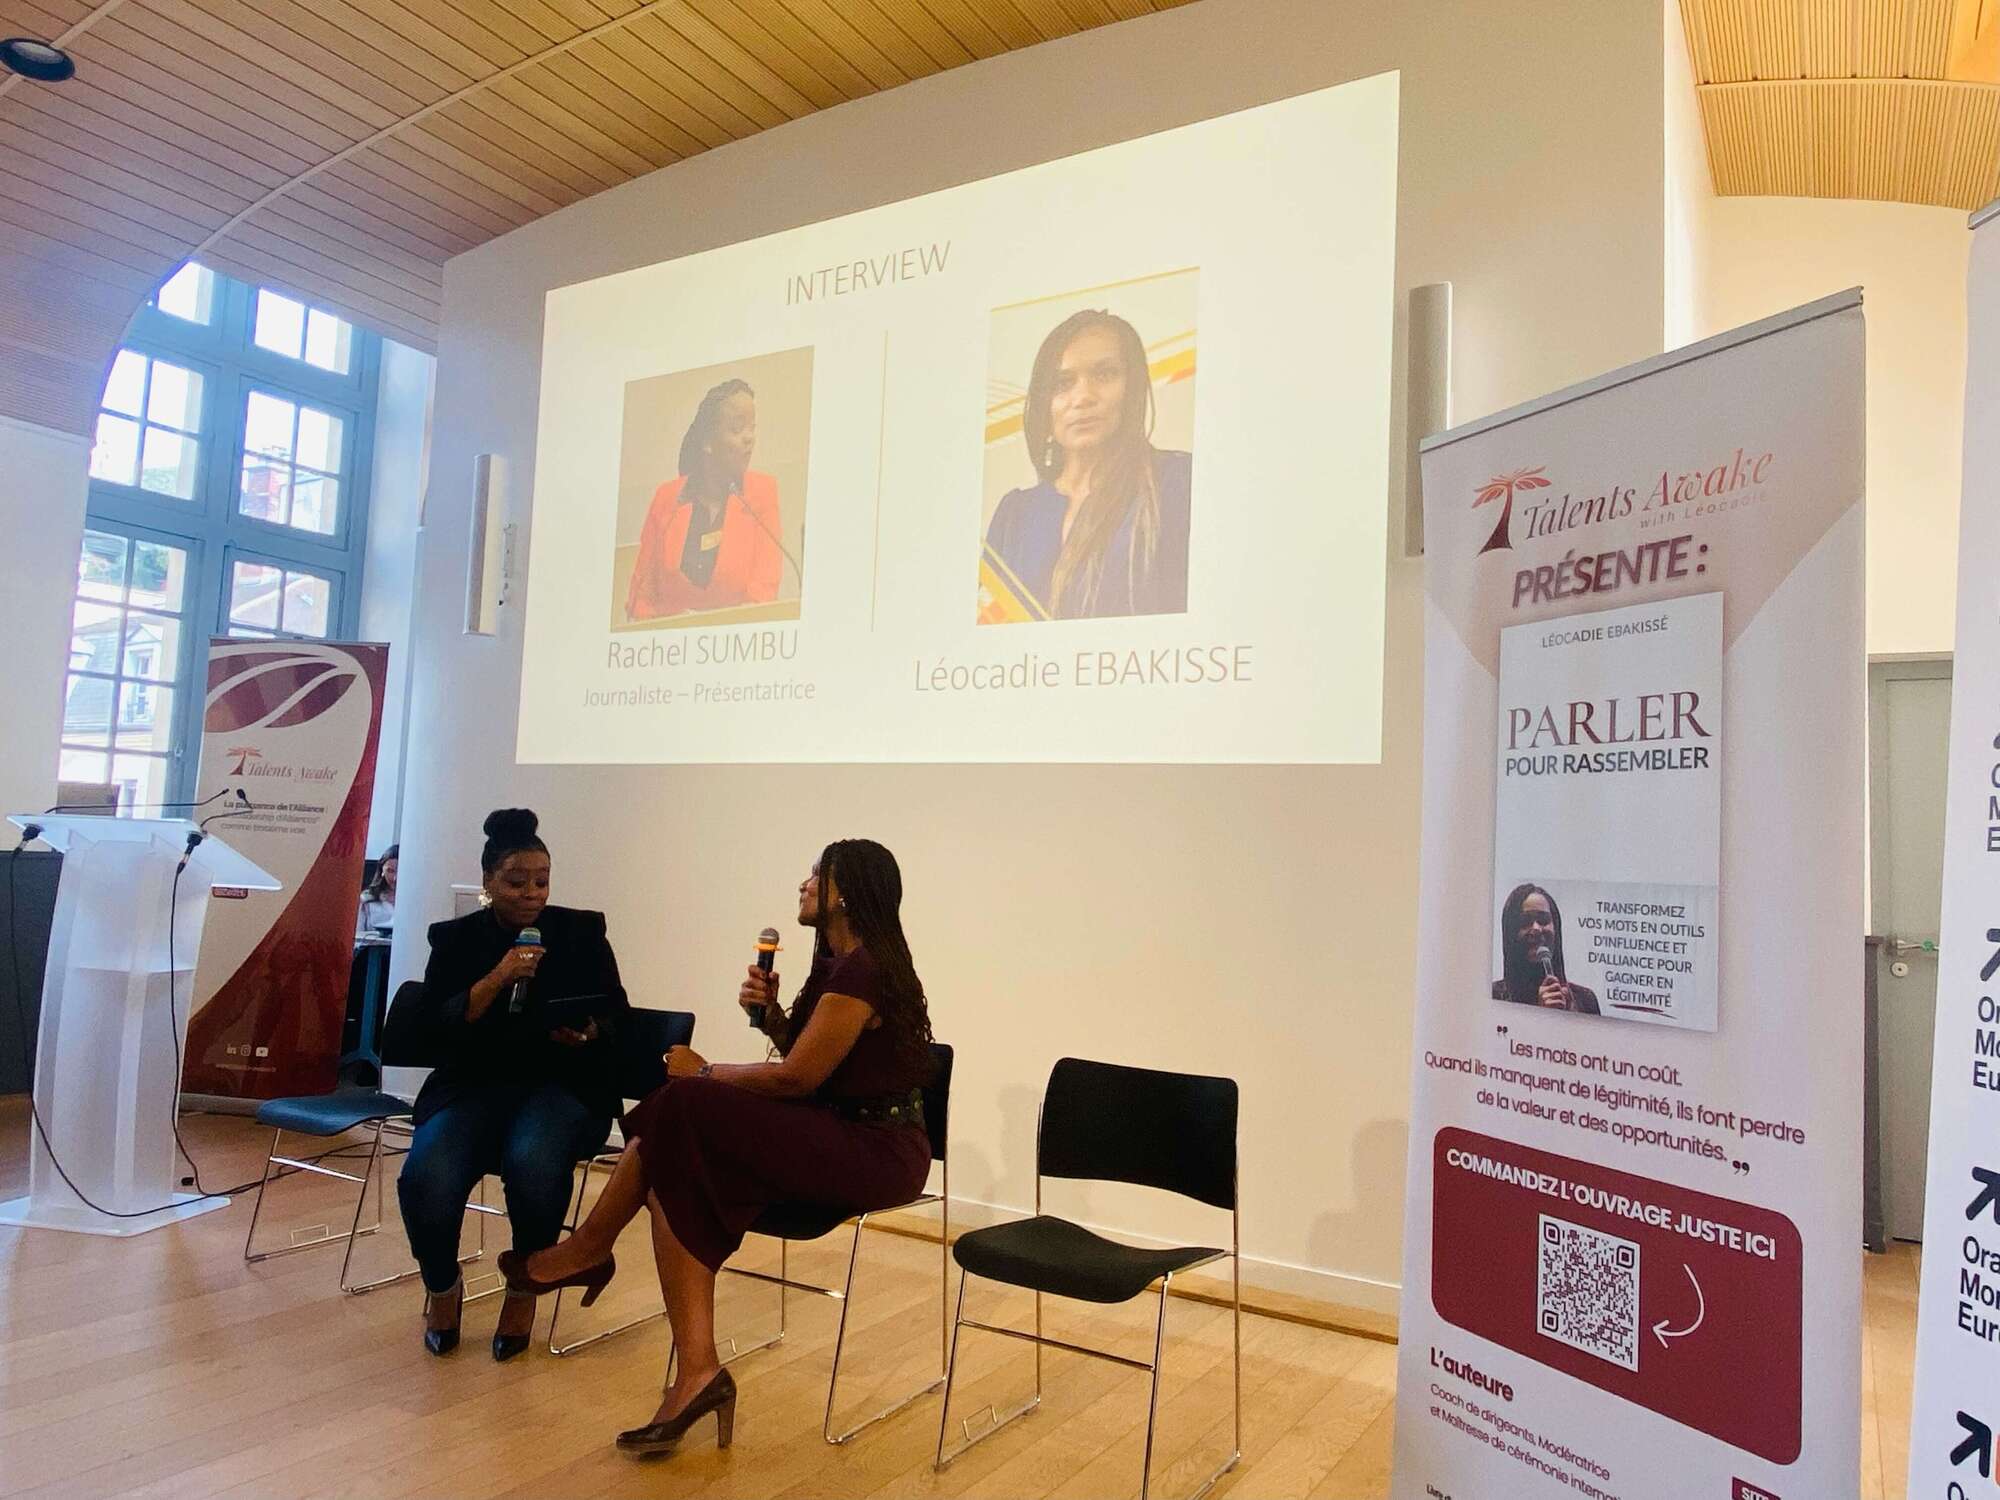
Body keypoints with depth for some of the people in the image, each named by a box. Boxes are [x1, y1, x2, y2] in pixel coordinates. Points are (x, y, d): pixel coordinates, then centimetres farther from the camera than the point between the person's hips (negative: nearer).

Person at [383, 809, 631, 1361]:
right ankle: (442, 1286, 7)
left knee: (533, 1161, -35)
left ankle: (524, 1290, -4)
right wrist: (497, 978, -17)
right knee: (426, 1178, -28)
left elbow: (615, 1014, 6)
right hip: (474, 1086, 1)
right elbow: (433, 1029, -4)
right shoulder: (455, 939, 6)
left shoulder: (582, 931, 5)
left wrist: (585, 1033, -16)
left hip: (562, 1085, -1)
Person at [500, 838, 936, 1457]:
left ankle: (588, 1248, 7)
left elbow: (795, 1079, -16)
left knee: (683, 1111, -16)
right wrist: (771, 1015, 0)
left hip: (876, 1152, -10)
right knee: (678, 1175, -8)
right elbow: (807, 1054, 17)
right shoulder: (843, 962, 13)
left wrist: (706, 1072, -3)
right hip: (841, 1135, 10)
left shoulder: (860, 971, -18)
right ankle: (696, 1376, -11)